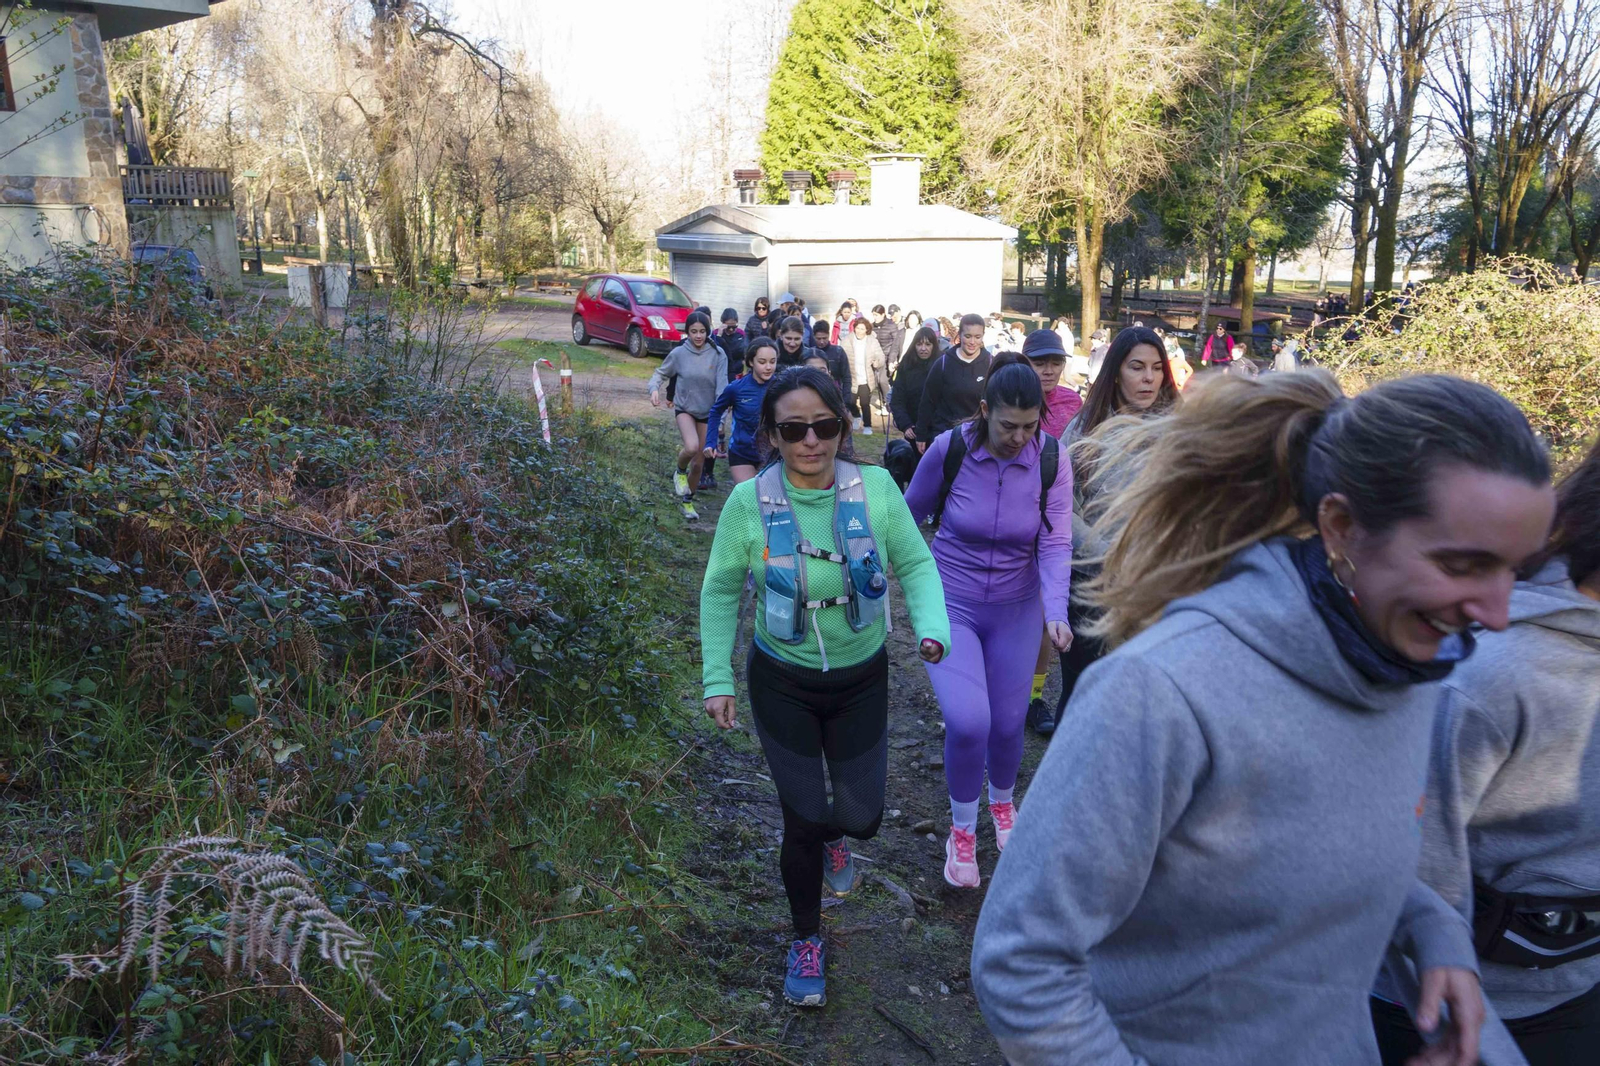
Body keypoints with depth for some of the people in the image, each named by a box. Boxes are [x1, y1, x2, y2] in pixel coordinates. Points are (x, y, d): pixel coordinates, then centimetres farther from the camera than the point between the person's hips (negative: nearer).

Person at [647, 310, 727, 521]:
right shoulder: (678, 353, -9)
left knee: (698, 463, 9)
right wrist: (654, 388, -17)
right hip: (684, 408, -1)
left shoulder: (718, 354, -11)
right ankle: (680, 472, 4)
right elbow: (661, 373, 4)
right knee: (692, 447, -30)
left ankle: (687, 500, 31)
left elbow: (722, 387, -11)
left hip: (707, 412, 1)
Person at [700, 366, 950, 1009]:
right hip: (782, 683, -1)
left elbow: (915, 564, -6)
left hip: (862, 678, 1)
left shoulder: (876, 488, -17)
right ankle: (806, 941, 33)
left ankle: (833, 835, 51)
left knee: (862, 816, 10)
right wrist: (717, 679, -7)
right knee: (803, 820, 4)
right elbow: (720, 592, -5)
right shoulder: (749, 502, -17)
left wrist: (931, 629, -23)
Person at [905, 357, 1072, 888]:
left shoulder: (1051, 460, -14)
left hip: (1016, 608, 2)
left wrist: (1056, 610, -31)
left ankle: (1001, 803, 46)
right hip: (949, 601, -2)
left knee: (1007, 723, 11)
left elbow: (1055, 543, -16)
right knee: (968, 720, -18)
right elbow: (911, 512, 0)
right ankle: (962, 829, 10)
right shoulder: (950, 448, -17)